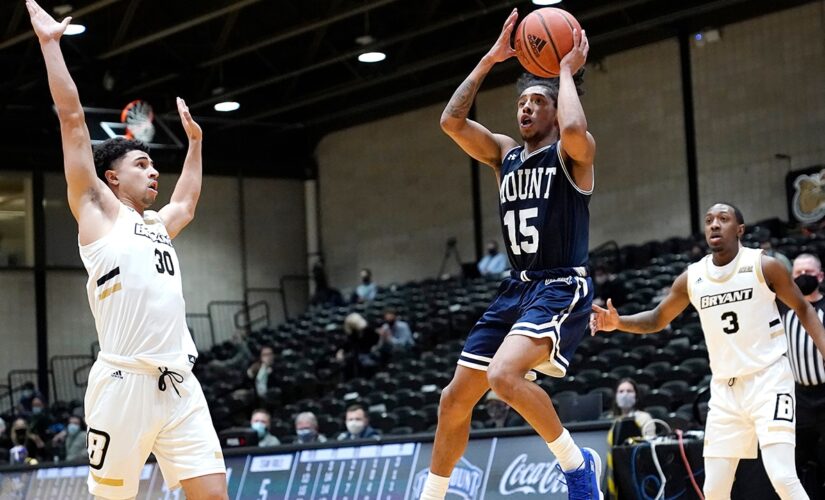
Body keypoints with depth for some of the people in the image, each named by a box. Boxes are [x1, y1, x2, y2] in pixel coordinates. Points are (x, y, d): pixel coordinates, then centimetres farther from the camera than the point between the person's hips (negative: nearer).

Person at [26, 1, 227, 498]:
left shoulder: (158, 224, 25)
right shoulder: (99, 210, 7)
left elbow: (188, 202, 49)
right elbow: (73, 119, 3)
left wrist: (195, 140, 51)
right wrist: (50, 41, 4)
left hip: (180, 384, 6)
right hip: (124, 382, -6)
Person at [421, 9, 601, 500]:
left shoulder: (572, 153, -4)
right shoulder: (504, 153, 14)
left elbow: (574, 128, -30)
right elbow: (452, 121, 1)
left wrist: (568, 70, -13)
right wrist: (490, 60, 2)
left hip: (562, 288, -8)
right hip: (516, 288, 8)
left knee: (504, 374, -31)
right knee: (455, 399, 8)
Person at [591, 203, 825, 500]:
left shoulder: (764, 266, -7)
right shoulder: (692, 278, 3)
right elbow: (657, 319, 16)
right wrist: (618, 322, -3)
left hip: (768, 378, -4)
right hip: (725, 388, 4)